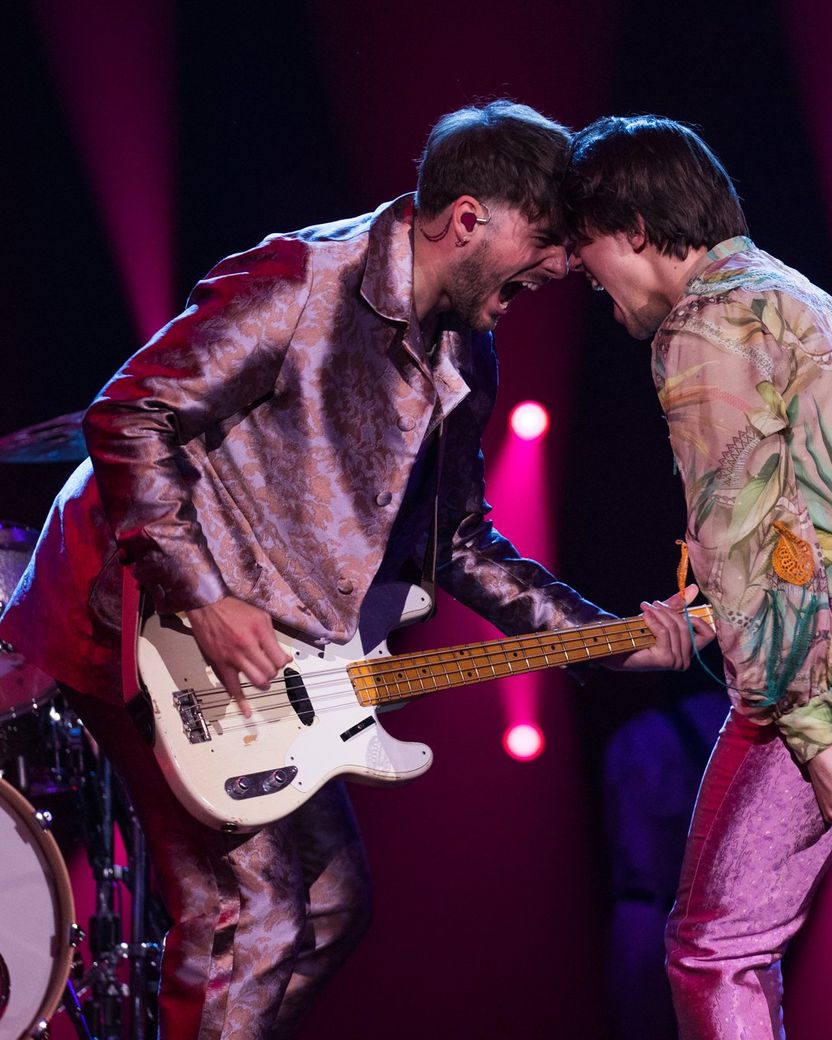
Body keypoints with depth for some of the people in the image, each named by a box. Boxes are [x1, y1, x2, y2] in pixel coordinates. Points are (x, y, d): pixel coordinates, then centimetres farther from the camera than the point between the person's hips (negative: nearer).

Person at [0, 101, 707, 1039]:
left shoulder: (463, 360, 9)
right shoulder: (300, 285, -18)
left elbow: (458, 540, 17)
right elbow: (129, 418, -20)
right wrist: (203, 601, -23)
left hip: (270, 654, 9)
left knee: (332, 900, 13)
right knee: (249, 922, -12)